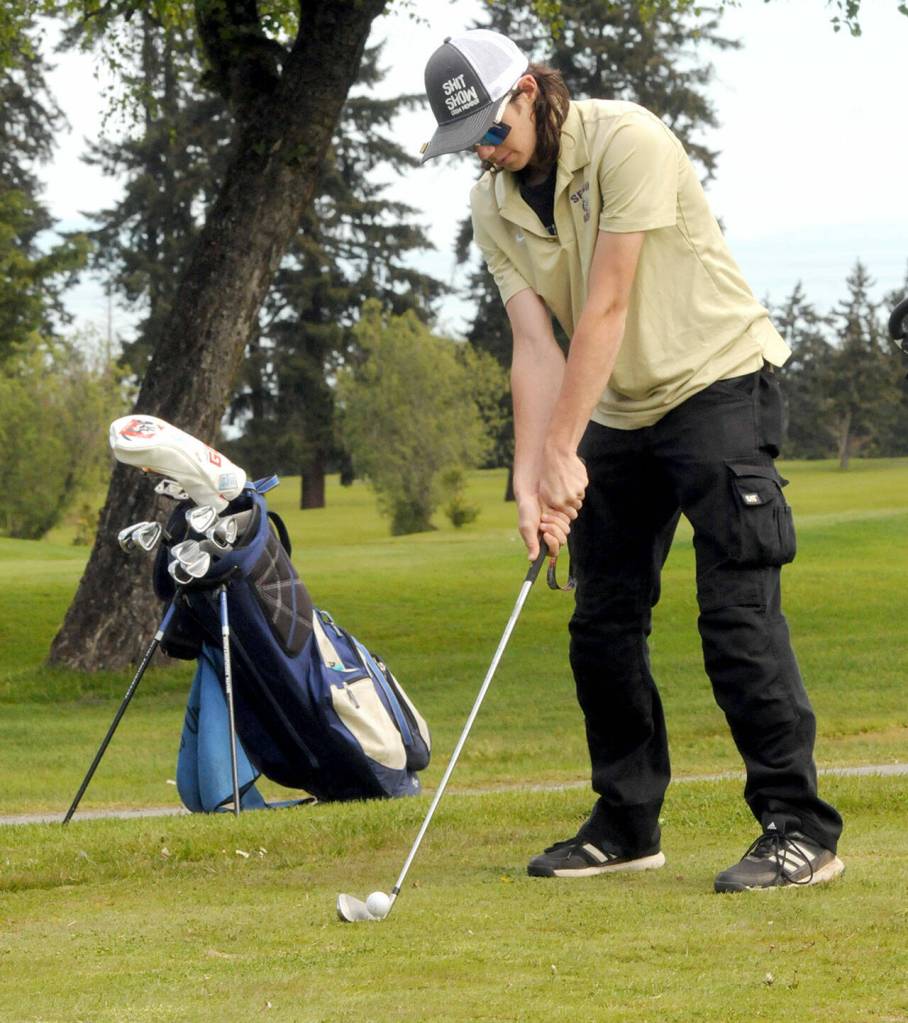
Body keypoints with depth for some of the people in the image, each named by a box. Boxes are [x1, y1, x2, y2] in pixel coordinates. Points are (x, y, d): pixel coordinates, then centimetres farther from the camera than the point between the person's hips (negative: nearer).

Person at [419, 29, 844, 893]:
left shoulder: (626, 141, -20)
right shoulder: (493, 207, 1)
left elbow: (606, 309, -22)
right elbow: (534, 343, -7)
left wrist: (562, 451, -22)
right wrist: (530, 481, -19)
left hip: (716, 380, -7)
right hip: (617, 410, 7)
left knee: (736, 608, -16)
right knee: (602, 621, 6)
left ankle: (798, 829, -15)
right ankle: (627, 826, 17)